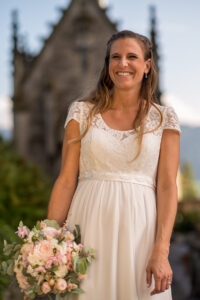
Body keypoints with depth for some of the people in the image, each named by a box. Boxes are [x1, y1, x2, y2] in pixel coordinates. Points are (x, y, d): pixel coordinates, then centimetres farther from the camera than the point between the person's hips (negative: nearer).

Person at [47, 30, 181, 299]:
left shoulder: (164, 118, 5)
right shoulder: (83, 112, 6)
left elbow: (167, 186, -1)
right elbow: (66, 180, 4)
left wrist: (161, 251, -11)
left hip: (139, 230, 0)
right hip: (89, 227, 0)